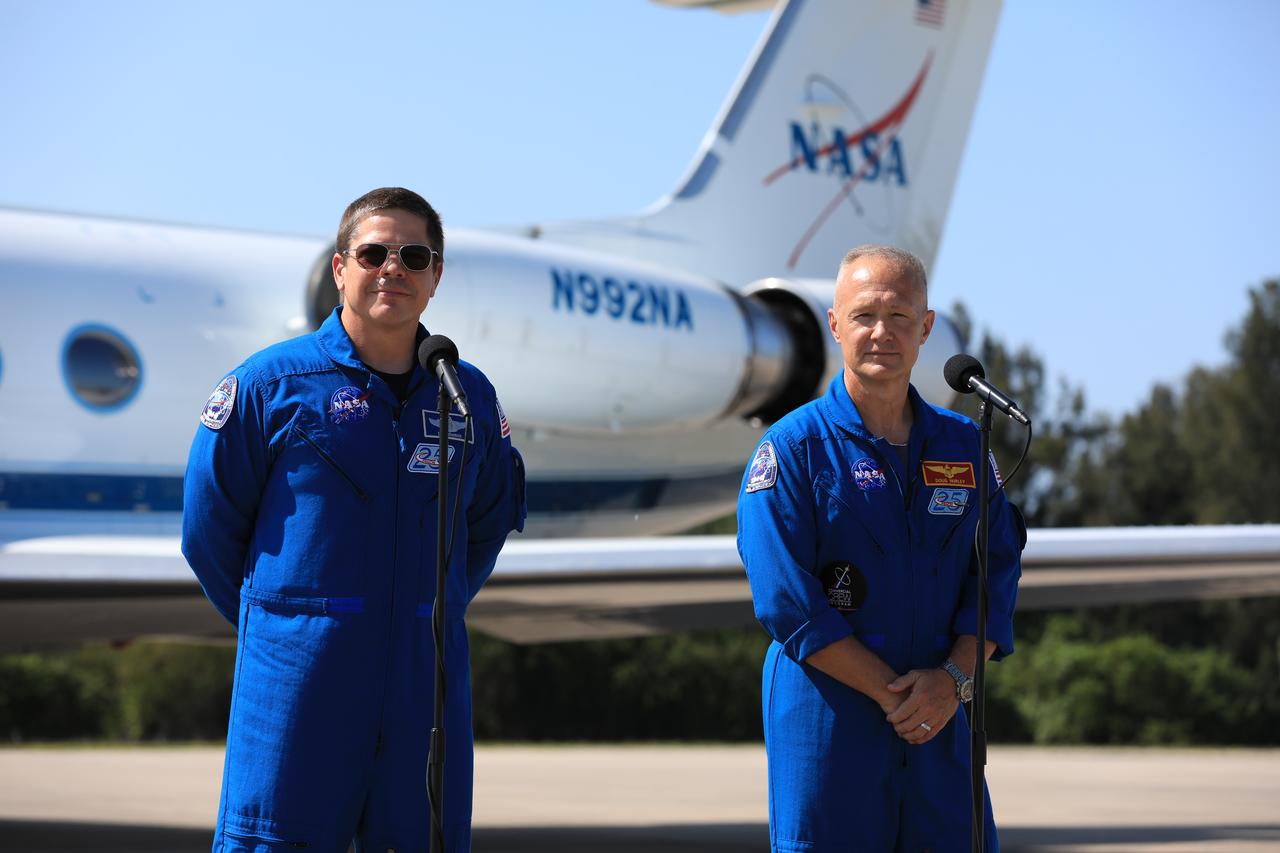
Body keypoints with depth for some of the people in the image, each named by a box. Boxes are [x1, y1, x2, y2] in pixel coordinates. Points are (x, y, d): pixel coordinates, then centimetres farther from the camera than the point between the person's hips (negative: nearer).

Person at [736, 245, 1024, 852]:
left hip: (941, 723, 4)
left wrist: (954, 679, -9)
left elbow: (997, 576, 8)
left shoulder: (964, 445, 11)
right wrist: (893, 693, -13)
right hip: (827, 727, -4)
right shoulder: (792, 448, -3)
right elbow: (787, 603, -10)